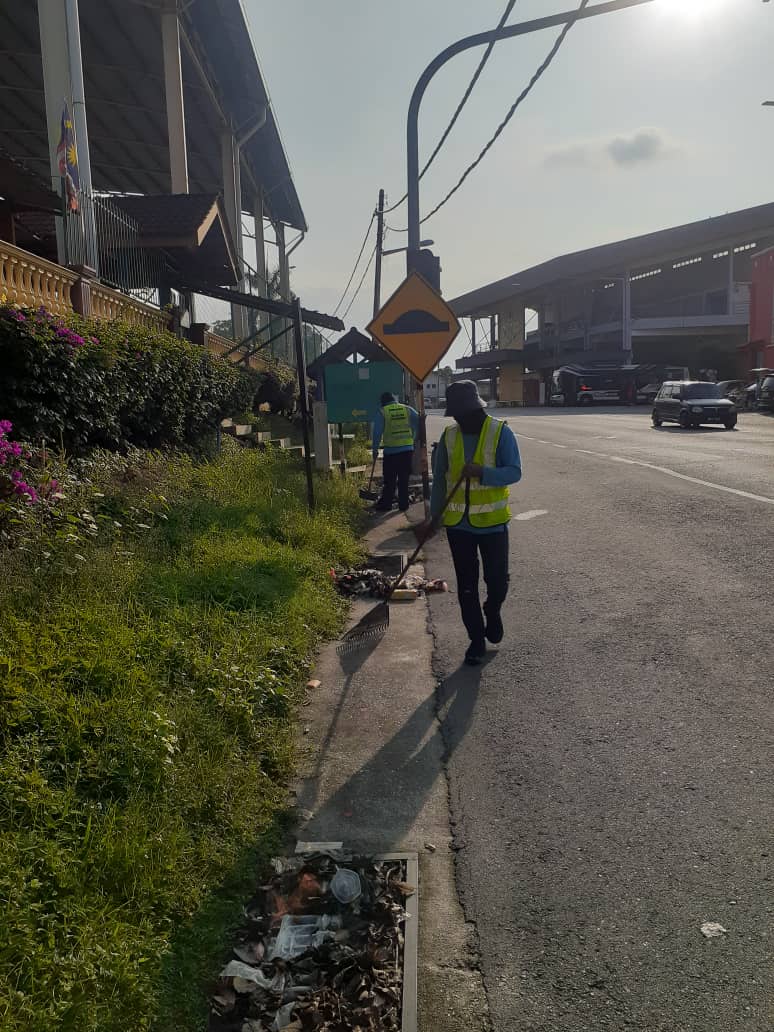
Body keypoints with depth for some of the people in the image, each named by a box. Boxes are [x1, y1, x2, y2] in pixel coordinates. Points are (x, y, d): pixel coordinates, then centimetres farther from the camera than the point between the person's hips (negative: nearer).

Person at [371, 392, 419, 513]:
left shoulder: (382, 412, 1)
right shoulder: (407, 409, 7)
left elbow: (377, 432, -4)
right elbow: (419, 424, -1)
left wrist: (375, 449, 2)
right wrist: (415, 440, 9)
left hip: (391, 450, -2)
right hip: (407, 449, 2)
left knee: (389, 480, 5)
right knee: (404, 480, 9)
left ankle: (385, 504, 7)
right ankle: (403, 505, 11)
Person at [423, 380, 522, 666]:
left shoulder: (500, 432, -8)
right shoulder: (449, 436, 3)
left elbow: (514, 471, -15)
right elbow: (439, 479, 8)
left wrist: (482, 472, -32)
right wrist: (433, 518, 6)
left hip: (492, 523, -3)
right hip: (458, 524, 3)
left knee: (497, 579, 3)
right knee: (466, 586, 8)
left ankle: (492, 613, 36)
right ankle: (477, 639, 21)